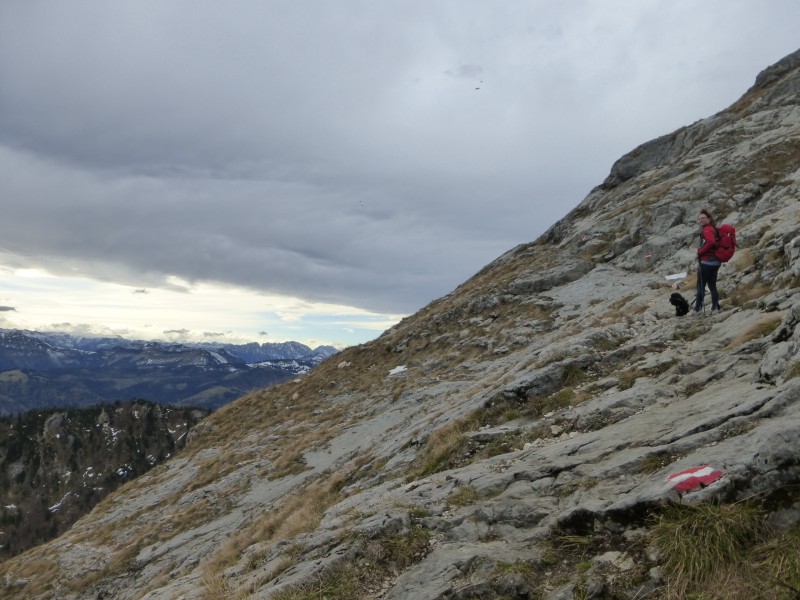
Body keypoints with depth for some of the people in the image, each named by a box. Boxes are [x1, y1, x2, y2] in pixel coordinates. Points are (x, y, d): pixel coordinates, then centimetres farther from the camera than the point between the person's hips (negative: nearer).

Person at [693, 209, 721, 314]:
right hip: (715, 261, 9)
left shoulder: (707, 229, -13)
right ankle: (715, 307, 12)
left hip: (707, 261, -9)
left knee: (701, 285, -3)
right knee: (712, 285, 12)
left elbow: (710, 242, -29)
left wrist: (700, 252, -18)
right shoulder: (712, 228, 17)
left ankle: (698, 308, -1)